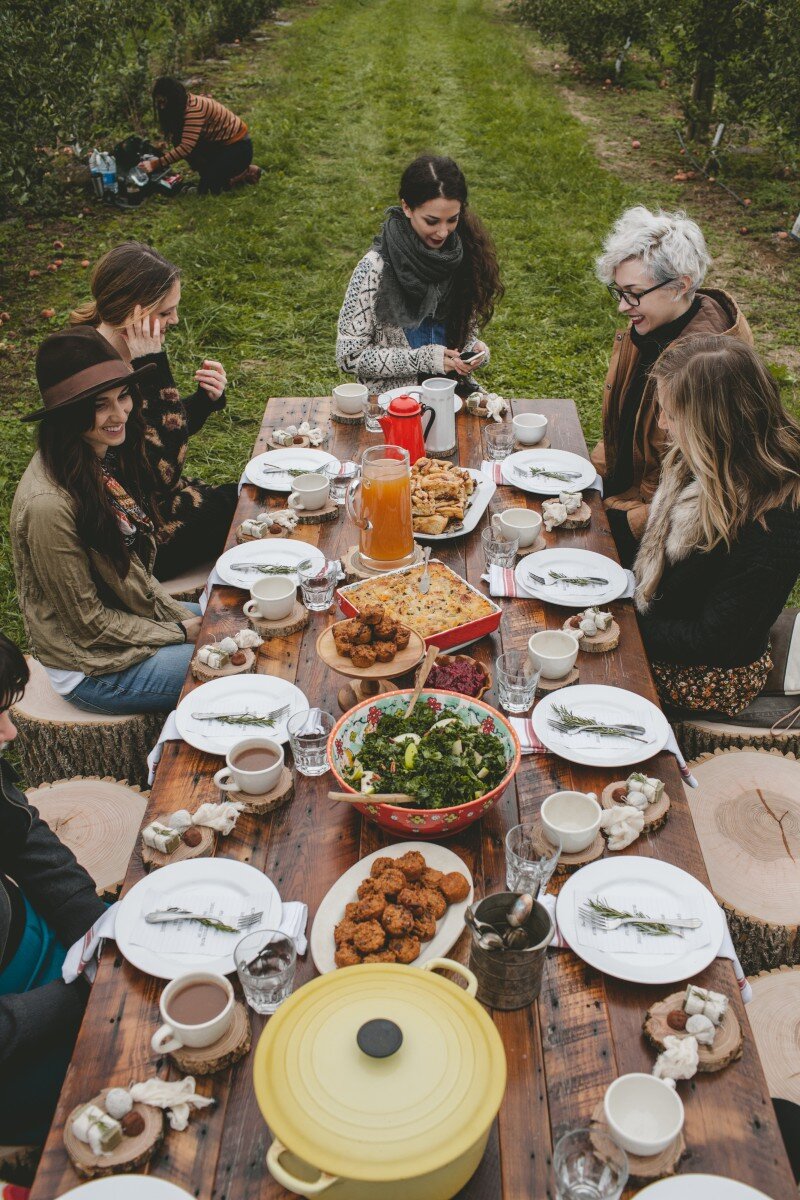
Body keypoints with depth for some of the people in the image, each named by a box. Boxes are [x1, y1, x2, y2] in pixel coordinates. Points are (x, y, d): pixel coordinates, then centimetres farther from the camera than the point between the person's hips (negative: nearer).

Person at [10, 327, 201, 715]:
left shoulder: (107, 458, -5)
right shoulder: (48, 505, -31)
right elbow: (89, 623, -21)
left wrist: (182, 615, -3)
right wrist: (180, 633, -13)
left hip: (137, 613, 8)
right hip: (92, 667, -8)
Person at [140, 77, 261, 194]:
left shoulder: (194, 109, -30)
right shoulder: (183, 103, -2)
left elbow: (185, 148, -36)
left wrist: (157, 163, -37)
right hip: (218, 143, 9)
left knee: (212, 186, -21)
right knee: (179, 139, -9)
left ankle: (247, 172, 0)